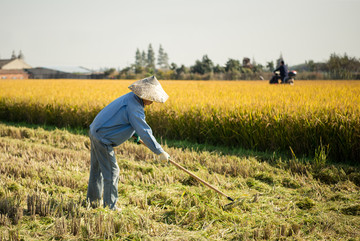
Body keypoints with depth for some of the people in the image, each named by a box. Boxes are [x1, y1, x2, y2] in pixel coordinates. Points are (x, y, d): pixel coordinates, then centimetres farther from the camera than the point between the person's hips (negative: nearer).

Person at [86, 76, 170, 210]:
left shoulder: (131, 97, 4)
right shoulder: (134, 108, -26)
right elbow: (144, 132, -25)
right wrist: (160, 152, -20)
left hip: (95, 132, 10)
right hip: (103, 139, -10)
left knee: (97, 168, 21)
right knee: (111, 171, -3)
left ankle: (93, 199, 34)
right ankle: (110, 206, 4)